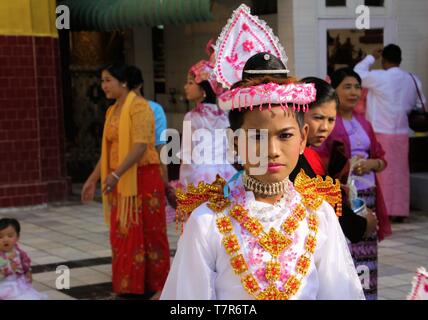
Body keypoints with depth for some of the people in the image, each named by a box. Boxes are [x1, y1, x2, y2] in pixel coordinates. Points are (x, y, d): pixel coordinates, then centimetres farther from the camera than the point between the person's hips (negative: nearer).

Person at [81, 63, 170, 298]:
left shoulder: (139, 106, -11)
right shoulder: (112, 111, 14)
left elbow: (141, 146, -21)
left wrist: (116, 174, -28)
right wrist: (93, 179, 16)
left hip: (142, 177, -8)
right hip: (121, 182, 8)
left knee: (148, 232, 0)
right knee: (122, 234, 10)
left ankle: (155, 287, 9)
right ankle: (129, 286, 18)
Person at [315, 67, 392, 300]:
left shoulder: (364, 123, 15)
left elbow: (381, 160, 17)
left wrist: (370, 164, -4)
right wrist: (346, 166, -20)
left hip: (367, 195, 7)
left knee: (365, 252, 8)